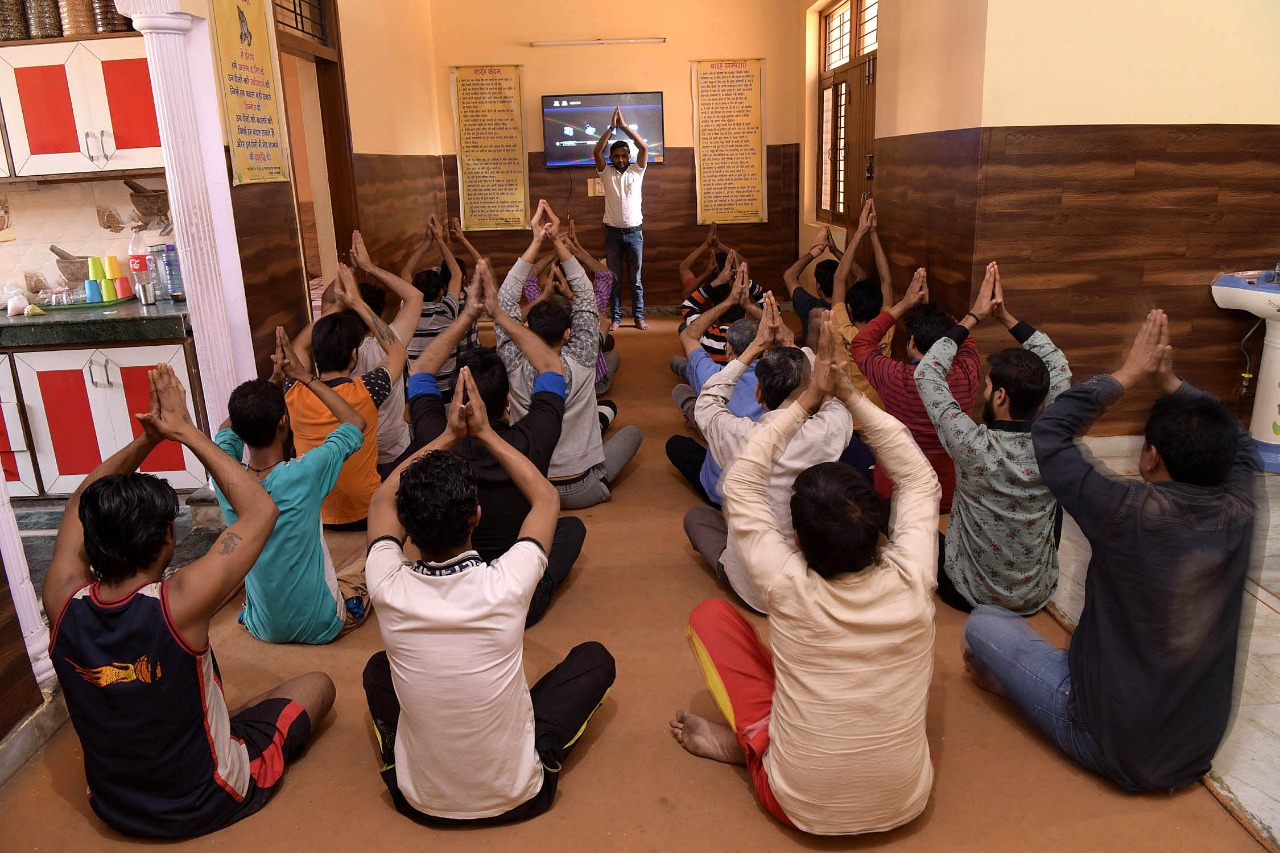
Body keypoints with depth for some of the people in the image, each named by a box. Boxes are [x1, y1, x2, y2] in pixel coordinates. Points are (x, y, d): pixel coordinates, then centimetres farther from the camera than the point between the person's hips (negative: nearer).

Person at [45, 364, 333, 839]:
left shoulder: (63, 603, -20)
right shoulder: (178, 605, -34)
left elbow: (82, 503, -1)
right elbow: (261, 510, -23)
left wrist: (147, 438, -9)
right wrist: (185, 431, -19)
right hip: (208, 805, -5)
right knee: (318, 685, 14)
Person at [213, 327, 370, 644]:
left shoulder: (225, 478, -17)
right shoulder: (305, 474, -28)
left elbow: (228, 429, 7)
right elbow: (356, 423, -10)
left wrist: (275, 379, -3)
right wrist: (304, 376, -8)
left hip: (262, 628, 4)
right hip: (321, 627, -4)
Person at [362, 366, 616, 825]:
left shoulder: (389, 590, -22)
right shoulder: (506, 585, -27)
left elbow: (383, 500, 1)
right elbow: (547, 498, -4)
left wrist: (449, 435, 1)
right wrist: (484, 433, 0)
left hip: (420, 801, 2)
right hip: (517, 798, -2)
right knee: (595, 657, 14)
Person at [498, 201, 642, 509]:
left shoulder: (516, 367, -18)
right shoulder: (580, 364, -21)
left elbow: (505, 301, -10)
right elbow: (585, 297, -12)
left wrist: (536, 242, -13)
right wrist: (556, 241, -14)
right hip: (582, 491, -2)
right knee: (632, 432, 21)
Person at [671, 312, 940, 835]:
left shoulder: (789, 588, -26)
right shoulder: (911, 582, -21)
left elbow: (741, 486, -12)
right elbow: (920, 480, -5)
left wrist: (808, 399, -11)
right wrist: (848, 395, -9)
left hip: (802, 807, -3)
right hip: (905, 803, 3)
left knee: (709, 616, 2)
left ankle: (749, 740, 8)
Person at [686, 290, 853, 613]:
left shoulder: (740, 437, -24)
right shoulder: (830, 431, -21)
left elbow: (706, 402, 1)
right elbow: (832, 396, 6)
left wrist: (756, 346, 1)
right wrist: (789, 344, 6)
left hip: (753, 590, -2)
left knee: (696, 516, 22)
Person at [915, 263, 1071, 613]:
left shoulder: (974, 447, -31)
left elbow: (926, 373, -17)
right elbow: (1058, 366, -1)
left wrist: (973, 317, -11)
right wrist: (1005, 316, -3)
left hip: (971, 595, -3)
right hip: (1037, 596, 4)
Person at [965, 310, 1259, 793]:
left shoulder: (1130, 512, -28)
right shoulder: (1239, 512, -13)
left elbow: (1049, 432, -16)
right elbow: (1239, 444, 10)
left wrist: (1127, 375, -9)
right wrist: (1167, 382, 3)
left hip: (1113, 749, -6)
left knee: (983, 623, 5)